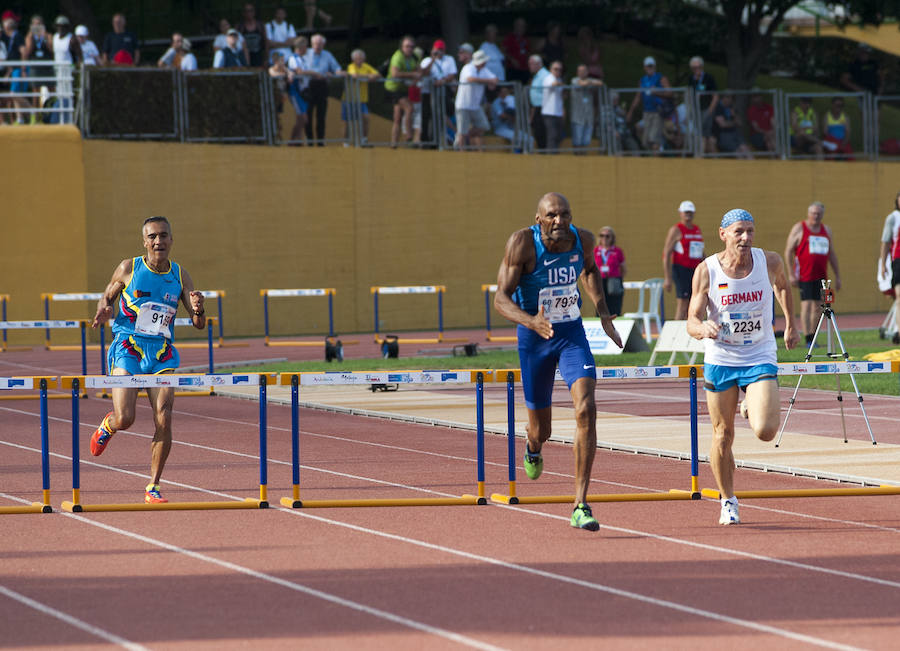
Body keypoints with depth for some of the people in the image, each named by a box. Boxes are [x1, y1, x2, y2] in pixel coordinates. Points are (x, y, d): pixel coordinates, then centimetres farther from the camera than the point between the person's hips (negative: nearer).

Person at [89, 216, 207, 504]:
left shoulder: (180, 276, 5)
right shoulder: (128, 269, -2)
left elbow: (199, 324, 6)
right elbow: (106, 297, 11)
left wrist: (198, 310, -18)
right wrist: (103, 310, -13)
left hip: (161, 353, 2)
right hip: (127, 348, -2)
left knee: (163, 421, -11)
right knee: (124, 419, -14)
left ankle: (153, 488, 0)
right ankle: (107, 426, 25)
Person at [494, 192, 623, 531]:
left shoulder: (582, 239, -8)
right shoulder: (522, 242, -20)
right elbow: (501, 297, -23)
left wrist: (603, 313, 8)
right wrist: (531, 322, -41)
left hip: (572, 334, 2)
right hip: (534, 338, -2)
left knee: (586, 408, -21)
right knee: (541, 430, 9)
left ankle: (580, 506, -19)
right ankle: (533, 447, 53)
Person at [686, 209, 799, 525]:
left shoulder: (770, 262, -9)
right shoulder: (706, 271, -12)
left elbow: (782, 285, 16)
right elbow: (692, 321, -11)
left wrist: (790, 325, 24)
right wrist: (703, 328, -35)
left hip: (760, 359, 0)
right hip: (720, 359, 0)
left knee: (765, 431, -16)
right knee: (723, 436, 6)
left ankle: (754, 409, 22)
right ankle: (728, 503, 25)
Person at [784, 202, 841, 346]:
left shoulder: (826, 230, 15)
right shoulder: (799, 229, 1)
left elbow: (832, 254, 21)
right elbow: (788, 251, -2)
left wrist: (837, 276, 18)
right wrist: (791, 274, -10)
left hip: (821, 275, 5)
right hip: (804, 275, -5)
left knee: (817, 306, 6)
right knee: (806, 305, -11)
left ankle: (813, 338, 13)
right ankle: (808, 339, -13)